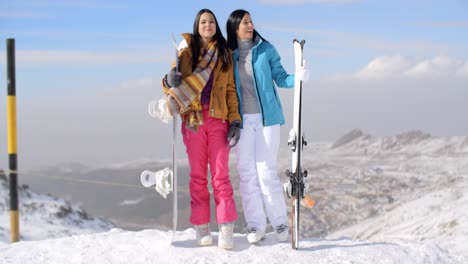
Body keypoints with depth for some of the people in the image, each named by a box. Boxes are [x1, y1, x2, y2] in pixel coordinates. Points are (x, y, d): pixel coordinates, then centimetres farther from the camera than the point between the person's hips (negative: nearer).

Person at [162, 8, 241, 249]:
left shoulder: (224, 54, 12)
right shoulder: (187, 50, 9)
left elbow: (230, 90, 9)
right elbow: (173, 80, 7)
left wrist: (235, 120, -1)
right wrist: (170, 81, -18)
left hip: (218, 118, 0)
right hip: (193, 118, 0)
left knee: (220, 174, -4)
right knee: (197, 174, 2)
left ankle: (226, 229, -6)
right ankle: (201, 228, 6)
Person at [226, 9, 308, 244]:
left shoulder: (266, 49, 3)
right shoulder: (228, 54, 5)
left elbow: (280, 78, 3)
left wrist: (297, 77, -17)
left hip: (266, 117, -1)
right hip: (241, 120, 2)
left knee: (266, 170, -5)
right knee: (246, 171, 1)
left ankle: (279, 222, 5)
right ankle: (255, 225, 7)